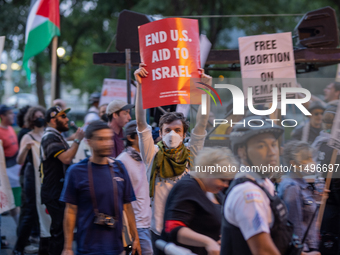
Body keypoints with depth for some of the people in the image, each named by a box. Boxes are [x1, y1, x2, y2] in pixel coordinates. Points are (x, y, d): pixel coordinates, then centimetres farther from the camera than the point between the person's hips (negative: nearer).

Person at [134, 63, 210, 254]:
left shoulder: (191, 156, 5)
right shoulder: (153, 156, 2)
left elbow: (202, 124, -2)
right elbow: (141, 122, -5)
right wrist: (140, 85, -12)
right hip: (160, 230, 0)